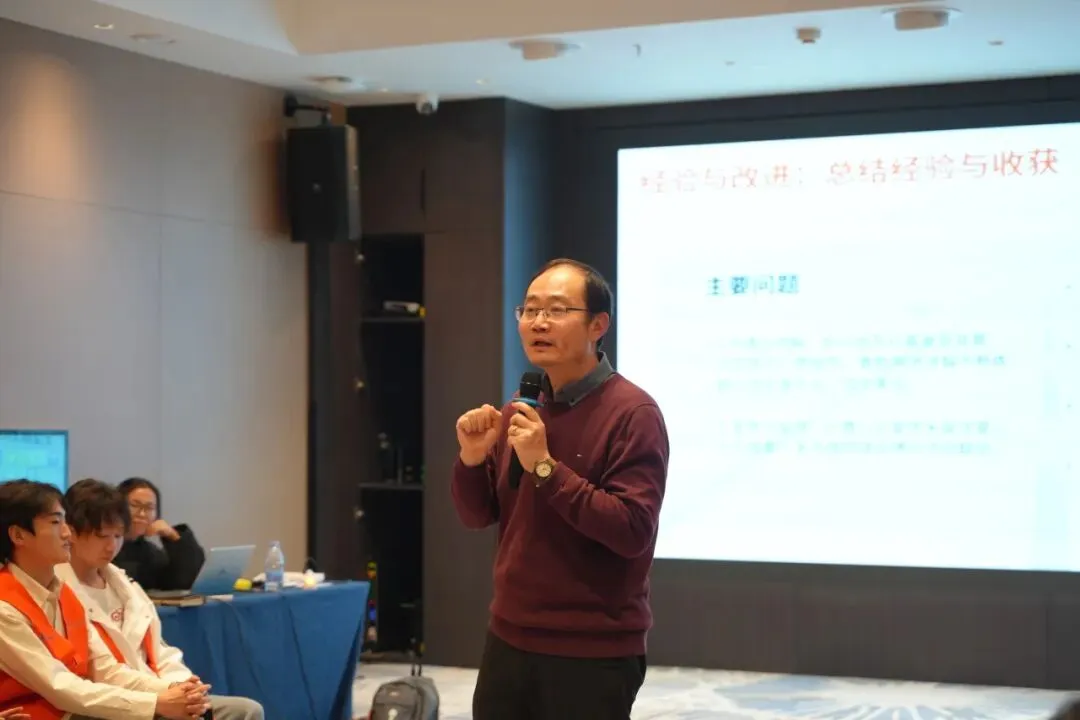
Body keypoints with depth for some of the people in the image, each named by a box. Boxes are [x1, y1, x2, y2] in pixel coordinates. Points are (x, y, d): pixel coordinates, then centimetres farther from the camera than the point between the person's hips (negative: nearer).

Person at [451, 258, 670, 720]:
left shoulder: (633, 413, -12)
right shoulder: (519, 409, 7)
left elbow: (632, 531, -20)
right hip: (508, 641, 6)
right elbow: (476, 516, 13)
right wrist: (471, 459, -6)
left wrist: (545, 466, -22)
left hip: (593, 655, -6)